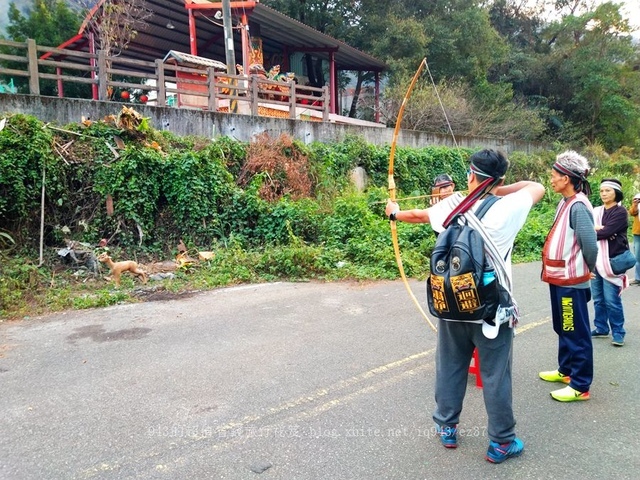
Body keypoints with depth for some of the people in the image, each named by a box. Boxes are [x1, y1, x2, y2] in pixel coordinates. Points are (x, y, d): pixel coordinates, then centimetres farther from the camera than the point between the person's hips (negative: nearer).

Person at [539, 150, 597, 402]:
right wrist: (553, 270, 13)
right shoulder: (566, 203, 8)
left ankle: (580, 385, 12)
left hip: (571, 281, -10)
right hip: (559, 278, 10)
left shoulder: (578, 206, -20)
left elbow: (590, 245, -21)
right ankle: (566, 370, 37)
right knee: (562, 329, 21)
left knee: (576, 333, 1)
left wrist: (586, 270, -4)